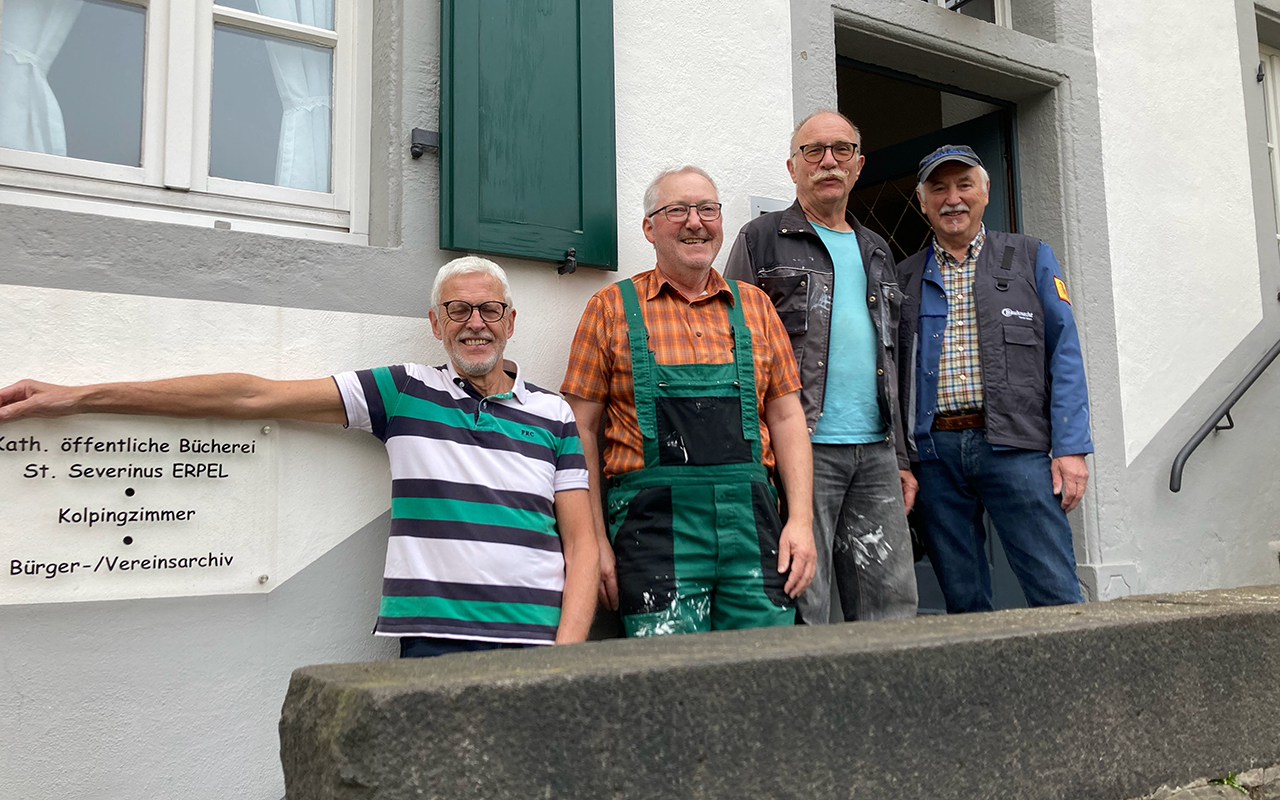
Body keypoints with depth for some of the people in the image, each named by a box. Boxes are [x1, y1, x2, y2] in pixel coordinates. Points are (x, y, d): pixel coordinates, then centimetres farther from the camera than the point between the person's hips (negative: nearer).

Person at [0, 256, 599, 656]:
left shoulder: (554, 415, 11)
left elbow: (581, 544, 8)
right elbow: (255, 396, 5)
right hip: (433, 644, 0)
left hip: (536, 643, 1)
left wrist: (566, 651, -8)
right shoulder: (404, 392, 9)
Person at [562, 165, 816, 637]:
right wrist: (594, 540, -3)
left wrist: (801, 519, 3)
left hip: (752, 515, 3)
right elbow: (582, 429, 4)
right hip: (655, 521, -3)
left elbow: (786, 417, 14)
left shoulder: (754, 306, 16)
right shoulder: (612, 309, 7)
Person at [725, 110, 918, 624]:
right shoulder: (762, 240, 5)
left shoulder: (876, 253, 22)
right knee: (801, 608, -4)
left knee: (892, 607, 5)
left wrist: (900, 458, 19)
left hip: (875, 453, 6)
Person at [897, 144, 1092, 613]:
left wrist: (1071, 448, -6)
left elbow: (1064, 355, 4)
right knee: (962, 602, 6)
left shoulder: (1031, 258, 11)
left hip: (1015, 445, -2)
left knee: (1057, 597, -6)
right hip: (934, 450, 2)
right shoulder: (906, 278, 15)